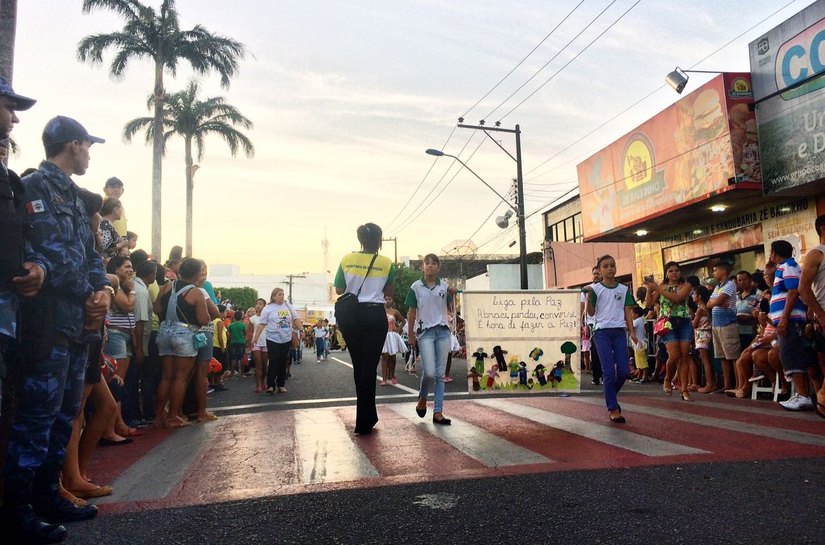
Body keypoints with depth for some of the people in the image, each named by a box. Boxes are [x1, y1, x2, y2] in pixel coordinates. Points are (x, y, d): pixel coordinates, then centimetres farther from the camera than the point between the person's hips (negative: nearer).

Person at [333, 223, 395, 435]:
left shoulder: (347, 260, 1)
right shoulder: (386, 263, -2)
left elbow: (339, 290, 7)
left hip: (351, 315, 2)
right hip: (375, 316, -2)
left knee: (358, 365, 15)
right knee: (369, 366, 1)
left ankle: (368, 416, 26)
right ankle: (363, 423, 4)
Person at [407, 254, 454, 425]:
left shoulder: (445, 285, 7)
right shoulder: (416, 287, 3)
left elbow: (451, 309, 8)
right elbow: (412, 313, 5)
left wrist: (452, 295, -10)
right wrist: (410, 335, 3)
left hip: (443, 331, 3)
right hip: (425, 332, -2)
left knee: (440, 374, 3)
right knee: (429, 372, -12)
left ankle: (438, 412, 8)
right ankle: (422, 398, 18)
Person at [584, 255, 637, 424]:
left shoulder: (624, 289, 10)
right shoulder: (595, 288, 1)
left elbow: (627, 312, 9)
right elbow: (591, 313, 0)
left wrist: (632, 332, -1)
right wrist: (588, 296, -16)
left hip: (619, 331, 3)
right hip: (602, 331, -3)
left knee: (624, 371, -1)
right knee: (609, 371, -5)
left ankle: (611, 396, 27)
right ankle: (613, 409, 3)